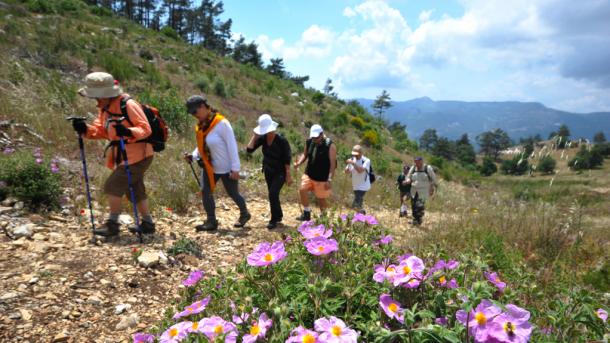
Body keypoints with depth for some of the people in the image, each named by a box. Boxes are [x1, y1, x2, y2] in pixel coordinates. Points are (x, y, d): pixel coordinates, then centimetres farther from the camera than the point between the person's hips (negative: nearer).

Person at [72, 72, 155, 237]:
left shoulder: (128, 105, -18)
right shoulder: (105, 108, 10)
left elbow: (145, 129, -22)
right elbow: (100, 130, 9)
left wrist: (128, 132, -39)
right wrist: (85, 129, -9)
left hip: (138, 155, -10)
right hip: (123, 157, 10)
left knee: (113, 185, -12)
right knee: (135, 189, 17)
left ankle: (112, 224, 0)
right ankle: (148, 223, 29)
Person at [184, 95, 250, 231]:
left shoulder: (221, 123, -22)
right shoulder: (201, 125, 2)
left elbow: (232, 145, -21)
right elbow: (202, 146, 12)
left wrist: (235, 168, -22)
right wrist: (193, 156, -7)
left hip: (226, 167, -7)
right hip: (210, 166, 7)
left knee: (232, 193, 8)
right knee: (205, 192, 0)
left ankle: (244, 214, 32)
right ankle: (211, 221, 10)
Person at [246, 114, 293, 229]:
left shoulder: (281, 140, -20)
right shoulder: (262, 138, -7)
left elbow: (287, 159, -16)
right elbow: (249, 150, -12)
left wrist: (288, 175, -16)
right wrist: (255, 136, -17)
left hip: (280, 172, -6)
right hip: (268, 171, 6)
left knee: (273, 193, -17)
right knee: (273, 195, 14)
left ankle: (274, 220, -4)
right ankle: (279, 215, 34)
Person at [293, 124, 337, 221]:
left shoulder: (330, 145, -16)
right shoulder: (309, 142, -1)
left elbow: (333, 163, -15)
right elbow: (305, 154, 14)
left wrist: (329, 180, -20)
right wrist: (299, 163, -7)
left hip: (322, 177, -4)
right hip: (309, 174, 4)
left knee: (321, 198, 6)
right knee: (302, 190, -14)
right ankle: (306, 213, 4)